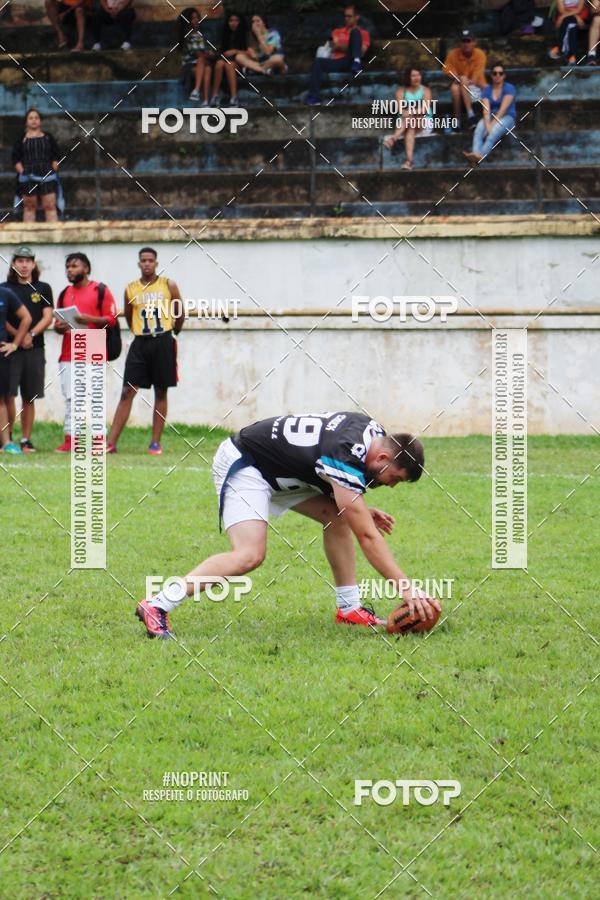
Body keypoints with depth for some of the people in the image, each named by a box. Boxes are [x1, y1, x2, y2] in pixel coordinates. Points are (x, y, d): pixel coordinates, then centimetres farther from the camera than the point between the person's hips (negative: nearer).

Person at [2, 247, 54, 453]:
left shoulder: (43, 289, 11)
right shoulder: (5, 289, 7)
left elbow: (48, 317, 4)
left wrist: (31, 335, -12)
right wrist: (18, 336, -15)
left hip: (35, 349, 2)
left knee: (29, 397, 4)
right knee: (8, 395, -10)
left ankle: (25, 440, 8)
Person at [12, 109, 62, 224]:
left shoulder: (48, 137, 11)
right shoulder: (21, 139, 7)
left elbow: (56, 157, 11)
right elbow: (16, 159, 4)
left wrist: (53, 171, -2)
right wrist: (22, 171, -9)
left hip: (47, 176, 0)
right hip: (28, 178, 0)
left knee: (50, 206, -6)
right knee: (29, 207, 2)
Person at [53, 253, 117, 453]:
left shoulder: (100, 291, 2)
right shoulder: (64, 294, 18)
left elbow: (111, 319, -4)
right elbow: (57, 322, 22)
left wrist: (89, 319, -18)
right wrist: (59, 326, -2)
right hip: (68, 354, 5)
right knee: (70, 398, 1)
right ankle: (70, 439, 1)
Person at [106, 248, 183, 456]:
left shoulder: (168, 285, 0)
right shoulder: (131, 289, 5)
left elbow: (180, 314, 10)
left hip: (163, 343, -1)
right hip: (140, 344, 1)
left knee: (161, 393, 4)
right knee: (127, 392, -4)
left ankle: (155, 443, 9)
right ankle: (111, 442, -7)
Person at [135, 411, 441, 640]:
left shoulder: (372, 431, -3)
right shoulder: (346, 458, -30)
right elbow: (367, 537, -29)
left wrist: (361, 511, 6)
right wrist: (406, 588, -27)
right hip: (242, 465, -10)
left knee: (337, 516, 3)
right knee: (250, 555, -26)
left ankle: (349, 608, 9)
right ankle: (157, 606, -25)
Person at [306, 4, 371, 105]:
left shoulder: (363, 33, 19)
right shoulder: (337, 32, 27)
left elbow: (361, 51, 2)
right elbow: (335, 47, 9)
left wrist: (341, 47, -1)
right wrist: (348, 47, -3)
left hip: (352, 62, -3)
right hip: (337, 62, 3)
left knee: (355, 33, -19)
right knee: (318, 61, -27)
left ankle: (356, 63, -44)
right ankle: (314, 97, -37)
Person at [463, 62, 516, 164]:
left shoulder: (509, 88, -1)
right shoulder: (487, 90, 9)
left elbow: (503, 109, -13)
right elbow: (486, 110, -5)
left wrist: (492, 124, -22)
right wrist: (487, 125, -24)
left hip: (507, 117, -4)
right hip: (491, 118, 4)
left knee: (495, 131, -37)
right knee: (479, 127, -31)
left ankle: (482, 155, -59)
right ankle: (476, 153, -57)